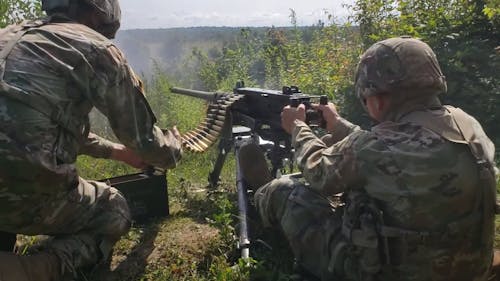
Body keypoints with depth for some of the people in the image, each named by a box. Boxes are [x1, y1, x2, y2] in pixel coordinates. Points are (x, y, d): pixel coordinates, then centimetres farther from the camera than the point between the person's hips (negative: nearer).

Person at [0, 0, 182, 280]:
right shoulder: (98, 48, -2)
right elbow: (144, 139, 2)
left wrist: (115, 150, 37)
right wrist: (173, 147, 25)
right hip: (26, 193, -7)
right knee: (115, 211, 19)